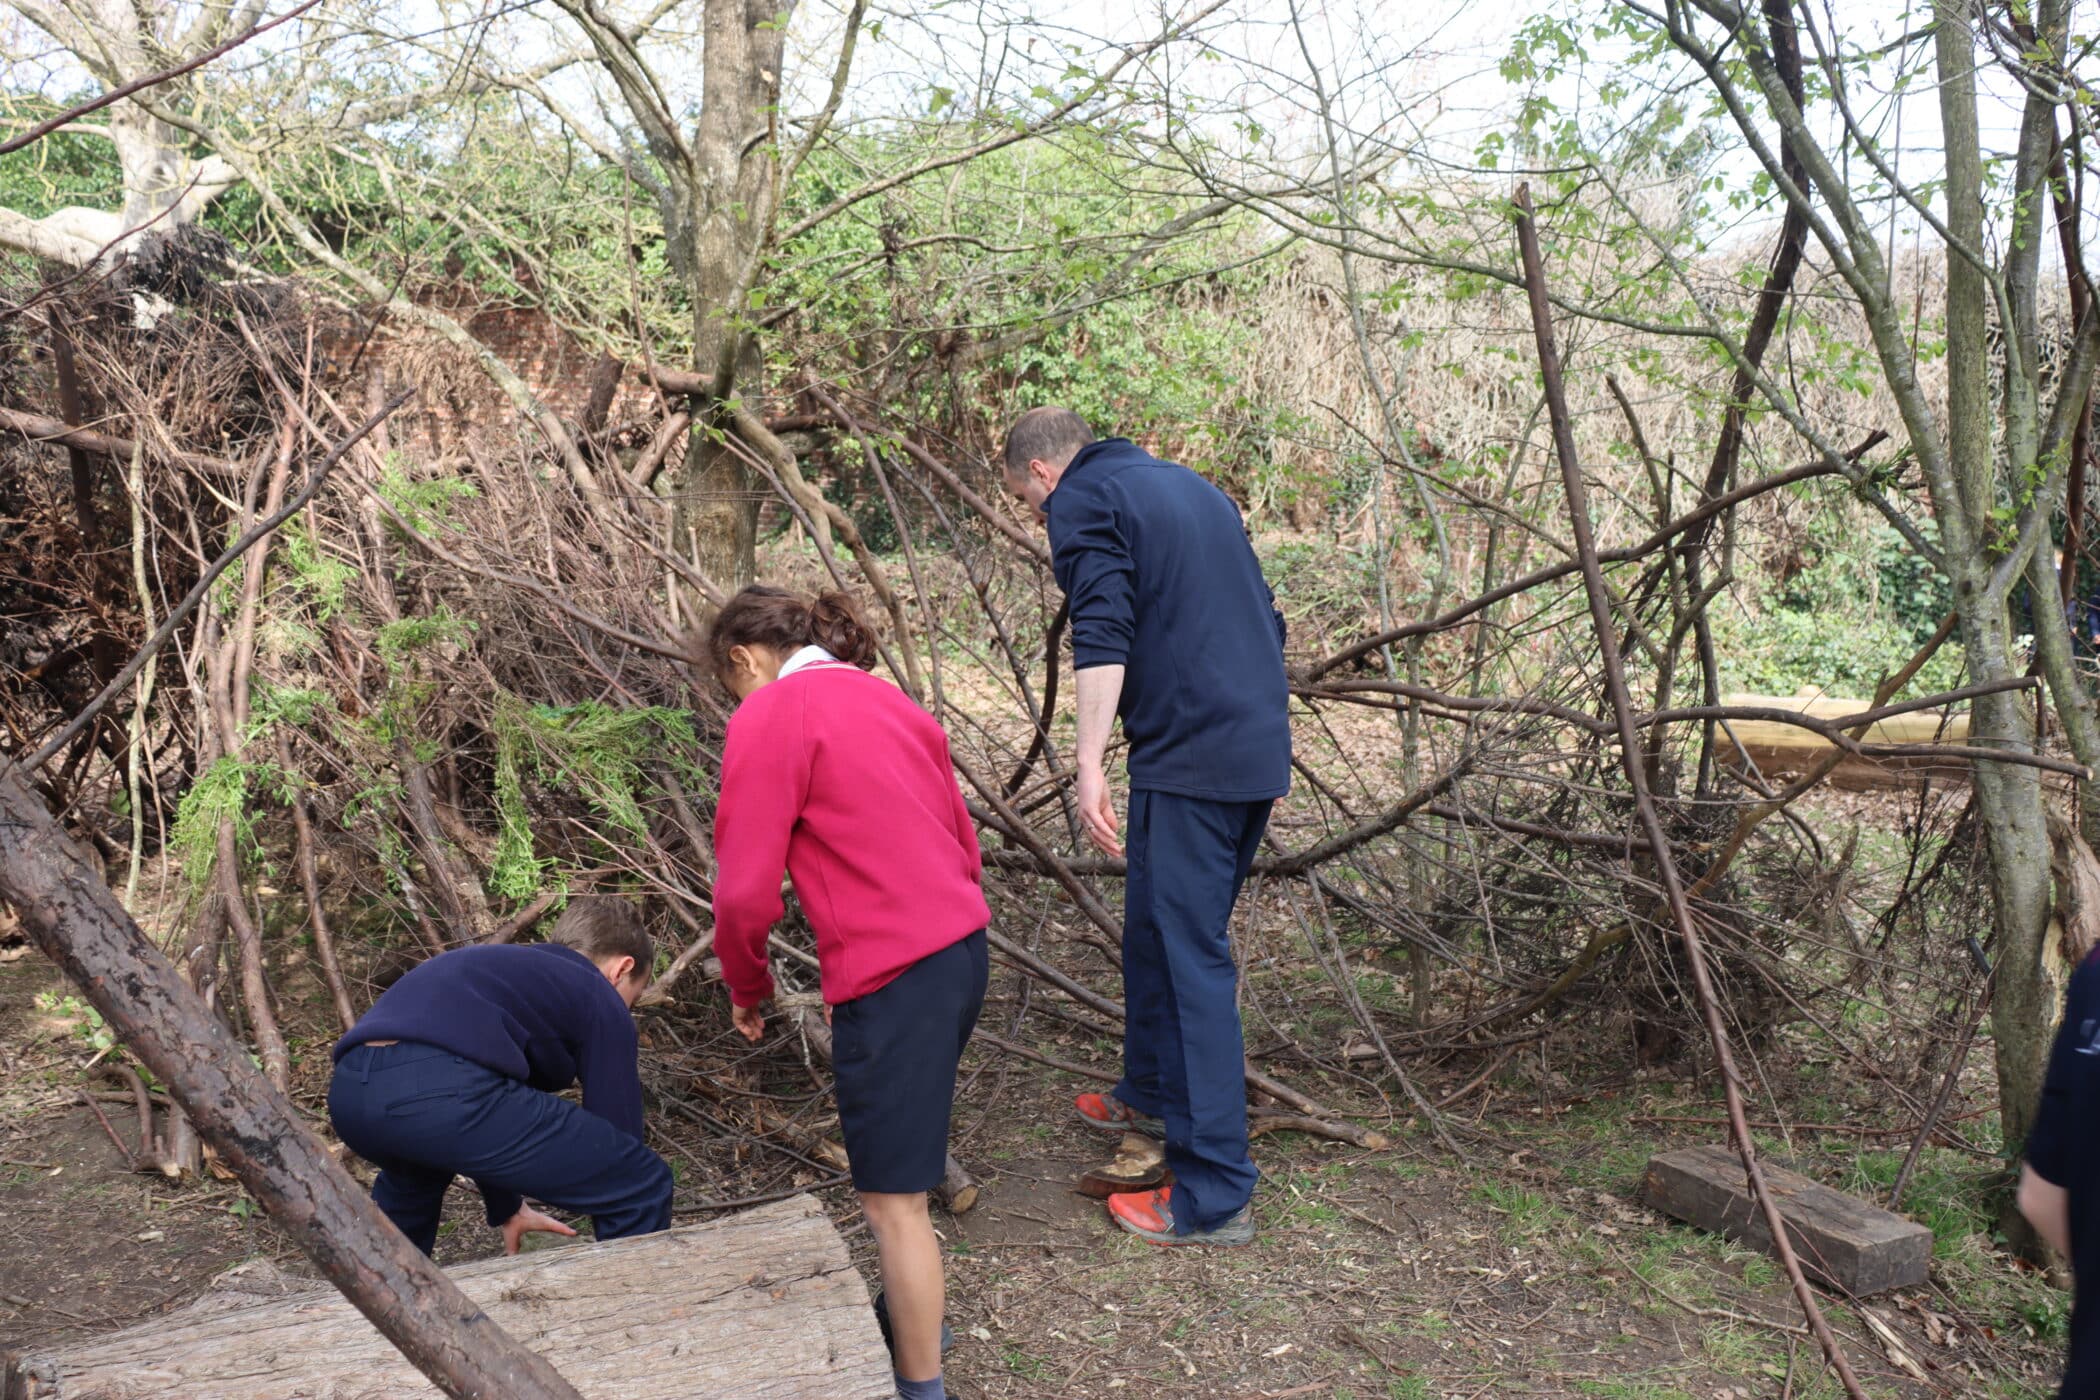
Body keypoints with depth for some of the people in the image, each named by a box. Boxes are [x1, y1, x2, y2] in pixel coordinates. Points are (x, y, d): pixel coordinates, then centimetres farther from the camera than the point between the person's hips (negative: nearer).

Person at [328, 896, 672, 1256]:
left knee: (411, 1172, 45)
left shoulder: (498, 967, 39)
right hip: (441, 1093, -8)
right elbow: (616, 1135, 18)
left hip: (349, 1089, 9)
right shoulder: (601, 1001, 18)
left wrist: (505, 1209, 64)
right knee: (642, 1185, 5)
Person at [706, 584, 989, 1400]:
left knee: (893, 1202, 5)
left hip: (890, 978, -9)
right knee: (902, 1155, 26)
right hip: (963, 949, 9)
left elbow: (746, 890, -11)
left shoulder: (768, 717, -7)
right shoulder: (887, 700, 17)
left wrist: (746, 986, 7)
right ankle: (903, 1318, 42)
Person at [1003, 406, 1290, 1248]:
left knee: (1191, 959, -6)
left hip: (1189, 758, -9)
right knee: (1156, 932, 23)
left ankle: (1214, 1196, -3)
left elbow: (1104, 634, -18)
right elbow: (1263, 617, 24)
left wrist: (1089, 765, -24)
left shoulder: (1082, 500, -2)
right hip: (1260, 748, 9)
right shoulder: (1190, 486, 23)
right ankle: (1153, 1093, 40)